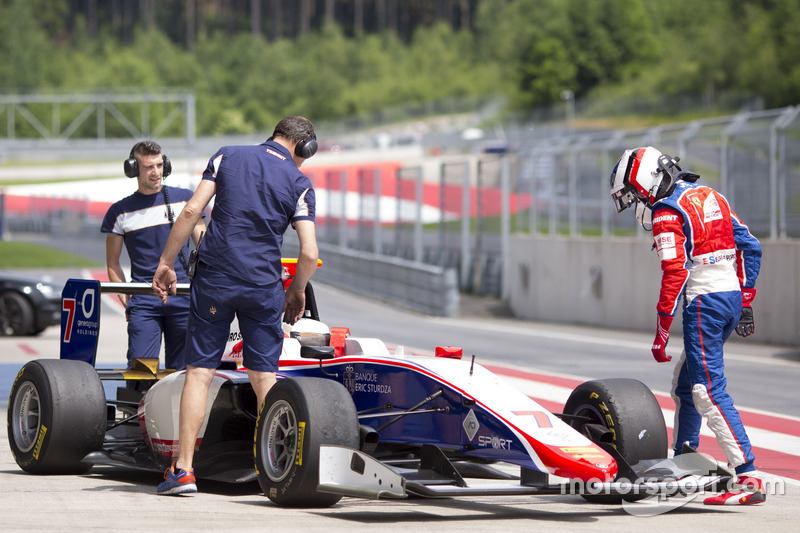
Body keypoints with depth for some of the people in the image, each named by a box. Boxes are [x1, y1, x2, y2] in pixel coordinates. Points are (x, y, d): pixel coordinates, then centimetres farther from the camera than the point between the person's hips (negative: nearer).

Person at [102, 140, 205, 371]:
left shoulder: (184, 199, 11)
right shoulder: (119, 213, 9)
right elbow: (113, 263, 15)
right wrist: (126, 300, 2)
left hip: (183, 298, 1)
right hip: (144, 300, -1)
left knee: (181, 368, 1)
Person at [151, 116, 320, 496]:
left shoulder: (228, 157, 6)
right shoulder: (299, 183, 2)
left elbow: (191, 211, -3)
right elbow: (309, 254, -5)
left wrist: (166, 262, 4)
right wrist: (297, 292, 14)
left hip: (214, 277, 1)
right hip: (264, 286, 0)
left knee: (199, 371, 4)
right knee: (264, 377, 8)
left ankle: (183, 468, -4)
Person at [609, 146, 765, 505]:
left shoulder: (666, 213, -9)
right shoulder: (710, 196, 16)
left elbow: (674, 274, -17)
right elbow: (750, 247, 15)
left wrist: (661, 332, -13)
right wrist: (745, 303, 19)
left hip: (703, 301, -9)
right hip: (732, 296, 9)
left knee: (709, 393, -11)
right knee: (684, 385, 20)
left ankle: (748, 478, -19)